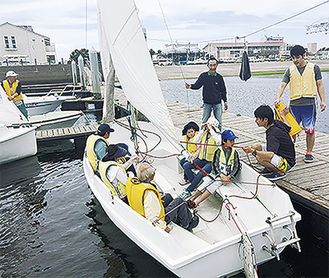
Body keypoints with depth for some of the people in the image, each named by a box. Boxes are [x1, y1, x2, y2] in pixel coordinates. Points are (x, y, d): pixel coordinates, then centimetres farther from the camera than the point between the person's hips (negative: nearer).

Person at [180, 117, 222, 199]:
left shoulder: (218, 135, -5)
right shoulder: (204, 133, 10)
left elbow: (218, 141, -30)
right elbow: (195, 142, 0)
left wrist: (211, 130, -21)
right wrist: (202, 131, -4)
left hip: (211, 162, -6)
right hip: (202, 159, 6)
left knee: (201, 173, -30)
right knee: (186, 165, -13)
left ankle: (188, 191, -20)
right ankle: (196, 185, -11)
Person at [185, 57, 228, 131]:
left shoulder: (219, 77, 0)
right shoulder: (203, 76, -3)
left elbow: (223, 90, 8)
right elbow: (197, 85, -8)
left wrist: (225, 101, 9)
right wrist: (190, 86, -30)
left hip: (217, 103, 1)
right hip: (207, 103, 0)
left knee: (218, 121, 7)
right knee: (204, 122, 7)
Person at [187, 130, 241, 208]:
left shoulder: (234, 152, 5)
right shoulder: (219, 151, 0)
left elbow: (236, 167, 3)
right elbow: (215, 165, -6)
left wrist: (228, 177, -11)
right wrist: (222, 175, -19)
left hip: (227, 176, -1)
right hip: (216, 173, 1)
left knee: (213, 185, -24)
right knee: (205, 184, -18)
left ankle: (196, 203, -30)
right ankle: (190, 200, -12)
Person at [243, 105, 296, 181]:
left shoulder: (272, 134, -29)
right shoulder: (277, 123, -2)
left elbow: (271, 155, -39)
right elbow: (288, 127, 21)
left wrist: (253, 152, -47)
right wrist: (283, 116, 35)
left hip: (287, 163, -10)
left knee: (259, 157, -34)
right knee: (255, 146, -3)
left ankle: (280, 173, -9)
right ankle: (269, 169, 12)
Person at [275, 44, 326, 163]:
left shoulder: (314, 68, 6)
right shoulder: (290, 70, 8)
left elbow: (320, 85, 10)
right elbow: (282, 85, 0)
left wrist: (322, 101, 2)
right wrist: (278, 98, -18)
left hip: (309, 103, -1)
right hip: (294, 104, 1)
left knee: (310, 130, -1)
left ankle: (309, 153, 15)